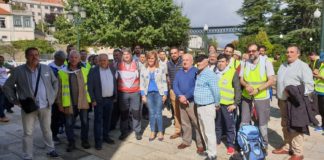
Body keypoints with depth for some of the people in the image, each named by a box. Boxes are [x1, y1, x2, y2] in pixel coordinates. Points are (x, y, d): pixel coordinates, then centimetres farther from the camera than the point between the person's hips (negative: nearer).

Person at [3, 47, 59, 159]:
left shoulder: (47, 69, 1)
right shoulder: (18, 71, -6)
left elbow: (55, 82, 14)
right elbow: (7, 86, 2)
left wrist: (52, 96, 8)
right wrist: (15, 101, -2)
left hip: (45, 106, 2)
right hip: (28, 107, -2)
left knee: (47, 130, 16)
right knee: (28, 133, 6)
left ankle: (51, 150, 32)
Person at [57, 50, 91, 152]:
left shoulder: (85, 71, 0)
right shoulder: (62, 72, -2)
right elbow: (59, 89, 2)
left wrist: (90, 99, 0)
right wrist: (60, 103, 1)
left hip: (83, 102, 1)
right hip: (69, 103, 0)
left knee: (85, 122, 11)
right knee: (69, 124, 8)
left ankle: (84, 140, 29)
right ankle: (71, 143, 25)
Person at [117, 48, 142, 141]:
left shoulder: (136, 64, 1)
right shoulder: (119, 65, 0)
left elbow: (140, 77, 11)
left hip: (135, 92, 0)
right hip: (122, 93, 0)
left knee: (136, 112, 5)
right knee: (123, 113, 9)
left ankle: (137, 131, 19)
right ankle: (124, 131, 22)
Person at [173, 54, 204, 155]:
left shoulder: (196, 71, -7)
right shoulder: (179, 73, 11)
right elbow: (175, 86, 3)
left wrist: (186, 97, -18)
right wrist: (180, 96, -14)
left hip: (193, 102, -6)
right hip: (182, 102, 6)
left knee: (197, 123, -2)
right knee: (184, 123, 15)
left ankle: (200, 144, 8)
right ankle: (186, 141, 29)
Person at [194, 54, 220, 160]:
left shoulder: (210, 74, -16)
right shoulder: (198, 74, 11)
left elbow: (216, 91, -16)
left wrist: (217, 104, -7)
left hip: (207, 107, -9)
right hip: (199, 107, 9)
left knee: (209, 132, 0)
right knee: (203, 131, 19)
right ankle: (208, 150, 34)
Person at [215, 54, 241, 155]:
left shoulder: (233, 72, -7)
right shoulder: (215, 73, 7)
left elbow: (238, 89, -8)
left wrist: (236, 103, -12)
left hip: (228, 104, -4)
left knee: (230, 126, 6)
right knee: (217, 124, 17)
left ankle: (230, 145, 19)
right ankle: (216, 141, 33)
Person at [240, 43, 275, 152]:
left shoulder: (266, 62, -6)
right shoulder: (245, 63, 4)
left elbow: (271, 81, -10)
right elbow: (241, 79, 7)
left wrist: (258, 89, -20)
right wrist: (246, 85, -15)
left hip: (261, 97, -3)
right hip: (246, 97, 3)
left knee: (262, 123, 9)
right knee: (244, 122, 10)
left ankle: (264, 145, 26)